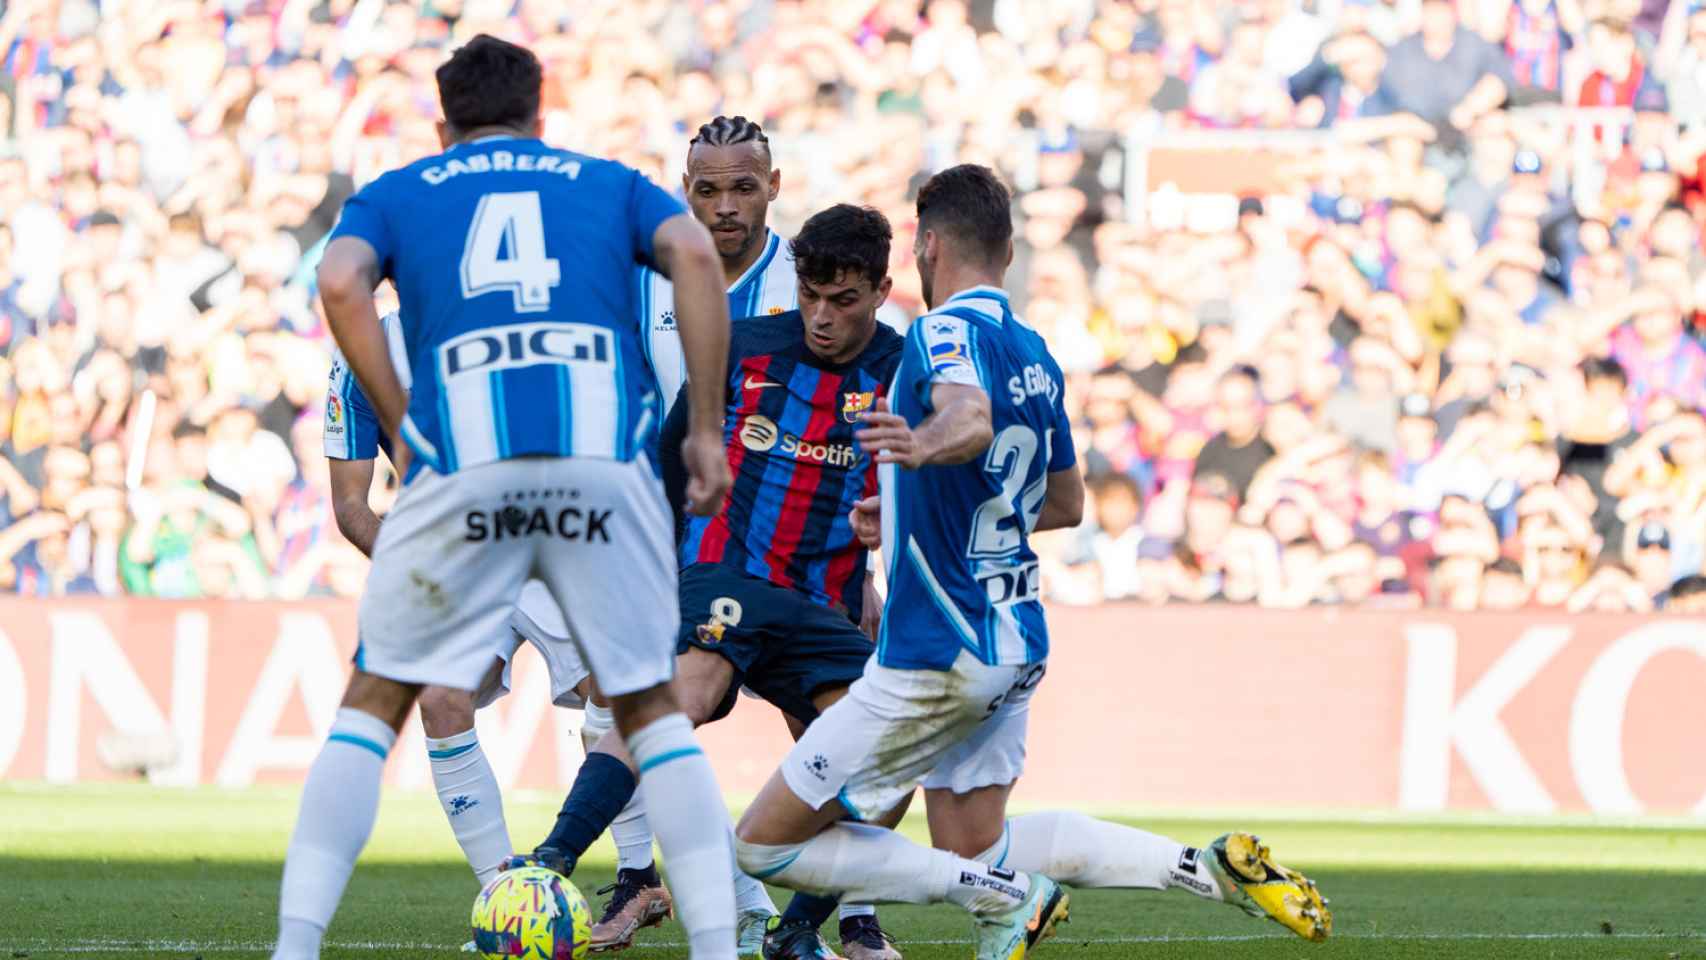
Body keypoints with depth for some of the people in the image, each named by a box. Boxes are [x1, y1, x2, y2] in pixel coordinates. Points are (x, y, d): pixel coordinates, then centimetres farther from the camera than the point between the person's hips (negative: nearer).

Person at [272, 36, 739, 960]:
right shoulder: (609, 182, 26)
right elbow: (693, 255, 6)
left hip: (462, 463, -1)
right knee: (650, 704, 14)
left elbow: (342, 283, 2)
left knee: (375, 701, 11)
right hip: (604, 458, 1)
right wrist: (706, 428, 7)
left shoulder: (394, 193, 23)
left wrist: (400, 427, 7)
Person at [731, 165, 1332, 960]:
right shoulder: (1035, 352, 12)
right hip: (1017, 643, 8)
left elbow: (973, 420, -37)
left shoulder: (945, 332, -14)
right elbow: (1066, 503, 23)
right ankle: (1210, 867, 4)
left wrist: (922, 444, -59)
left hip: (935, 649, -8)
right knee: (971, 847, 18)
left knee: (765, 844, -1)